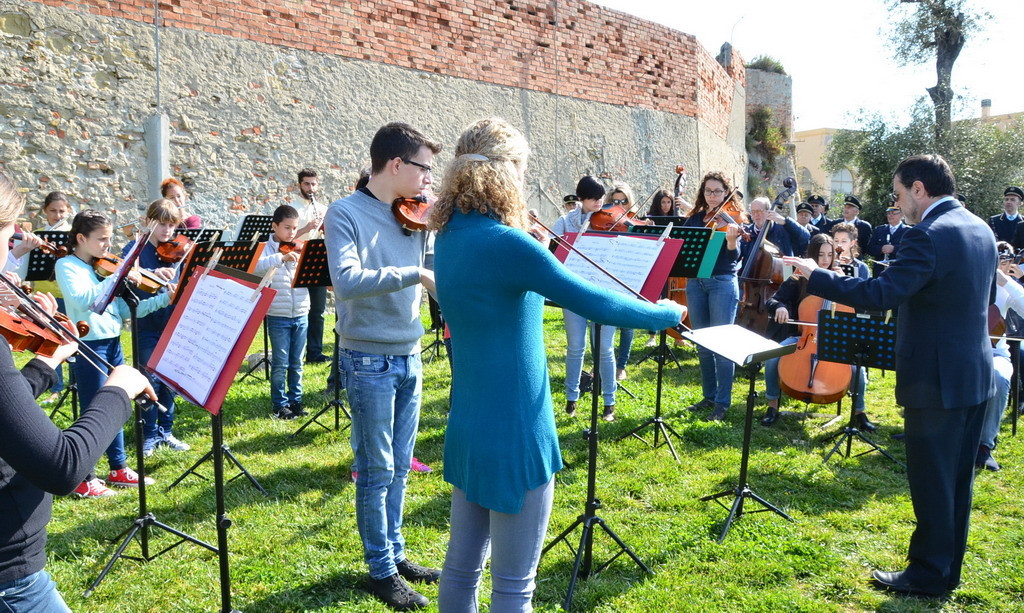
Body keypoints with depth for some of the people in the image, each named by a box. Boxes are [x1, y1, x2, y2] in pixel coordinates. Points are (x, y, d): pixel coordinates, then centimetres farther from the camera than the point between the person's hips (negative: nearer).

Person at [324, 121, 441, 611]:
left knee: (399, 467, 16)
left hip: (408, 356, 6)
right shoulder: (346, 213, -11)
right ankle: (381, 570, 21)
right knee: (376, 470, 5)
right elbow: (347, 281, -26)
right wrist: (416, 274, -30)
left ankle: (395, 552, 31)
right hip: (369, 359, -6)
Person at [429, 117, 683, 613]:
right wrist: (667, 314, -6)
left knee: (461, 566, 21)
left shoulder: (451, 236, 3)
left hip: (466, 428, 8)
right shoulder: (506, 243, -23)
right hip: (515, 434, -8)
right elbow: (595, 303, -20)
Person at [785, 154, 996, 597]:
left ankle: (928, 576, 17)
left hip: (936, 379, -9)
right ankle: (948, 569, 30)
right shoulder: (980, 229, 9)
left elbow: (880, 295, -29)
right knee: (957, 480, 18)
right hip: (975, 374, 9)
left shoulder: (929, 235, -21)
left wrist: (815, 276, -21)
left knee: (931, 482, 4)